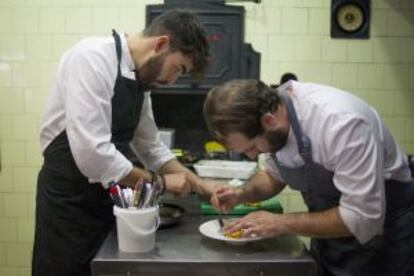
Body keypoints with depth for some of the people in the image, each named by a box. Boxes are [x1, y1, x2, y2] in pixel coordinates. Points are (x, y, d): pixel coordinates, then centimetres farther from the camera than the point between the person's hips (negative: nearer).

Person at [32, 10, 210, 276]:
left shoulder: (140, 78, 4)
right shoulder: (93, 58, -21)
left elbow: (150, 146, 13)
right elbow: (91, 153, -29)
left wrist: (202, 187, 3)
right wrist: (160, 181, -17)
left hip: (109, 195, 8)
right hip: (69, 199, -8)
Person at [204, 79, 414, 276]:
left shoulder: (341, 121, -34)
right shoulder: (271, 109, -12)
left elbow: (363, 218, -31)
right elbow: (274, 175, 6)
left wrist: (282, 224, -27)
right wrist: (242, 193, -13)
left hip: (382, 229, -5)